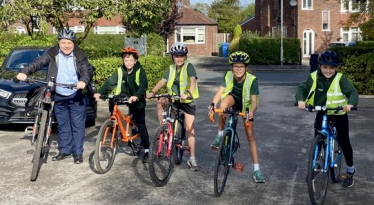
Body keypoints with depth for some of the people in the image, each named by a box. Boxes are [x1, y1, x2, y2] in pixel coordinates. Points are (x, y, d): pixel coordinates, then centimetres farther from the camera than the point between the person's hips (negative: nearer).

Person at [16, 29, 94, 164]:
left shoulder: (79, 55, -6)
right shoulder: (52, 53, -2)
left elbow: (88, 70, -16)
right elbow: (38, 63, -9)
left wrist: (84, 81, -38)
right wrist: (24, 72, -25)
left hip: (76, 96, -2)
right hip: (59, 97, 3)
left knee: (78, 125, 1)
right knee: (63, 126, 12)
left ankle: (78, 152, 10)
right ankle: (65, 150, 23)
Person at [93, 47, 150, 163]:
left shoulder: (140, 71, -10)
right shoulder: (119, 71, -1)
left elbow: (143, 85, -24)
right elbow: (109, 82, -11)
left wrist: (136, 96, -44)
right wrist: (99, 92, -28)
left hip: (137, 102, -3)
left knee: (141, 126, -3)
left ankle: (146, 150, 3)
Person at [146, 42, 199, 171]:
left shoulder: (188, 67, -14)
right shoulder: (171, 69, 3)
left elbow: (193, 80, -31)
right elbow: (162, 81, -8)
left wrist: (188, 93, -49)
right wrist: (152, 92, -24)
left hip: (187, 100, -4)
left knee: (190, 128, -5)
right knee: (160, 102, -23)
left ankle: (192, 158, 2)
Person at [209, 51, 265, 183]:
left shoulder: (252, 80, -29)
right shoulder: (228, 76, -23)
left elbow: (254, 101, -33)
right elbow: (220, 91, -32)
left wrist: (251, 112, -53)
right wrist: (213, 104, -51)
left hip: (245, 105, -1)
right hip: (232, 98, 1)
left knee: (250, 135, -5)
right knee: (223, 105, -37)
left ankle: (256, 170, 1)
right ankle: (220, 135, -16)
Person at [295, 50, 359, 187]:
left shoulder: (340, 79, -18)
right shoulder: (314, 77, -11)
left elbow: (352, 92, -27)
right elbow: (302, 88, -17)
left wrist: (350, 103, -49)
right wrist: (300, 99, -39)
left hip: (339, 115, -2)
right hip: (321, 114, 3)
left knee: (343, 142, 2)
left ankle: (350, 170, 23)